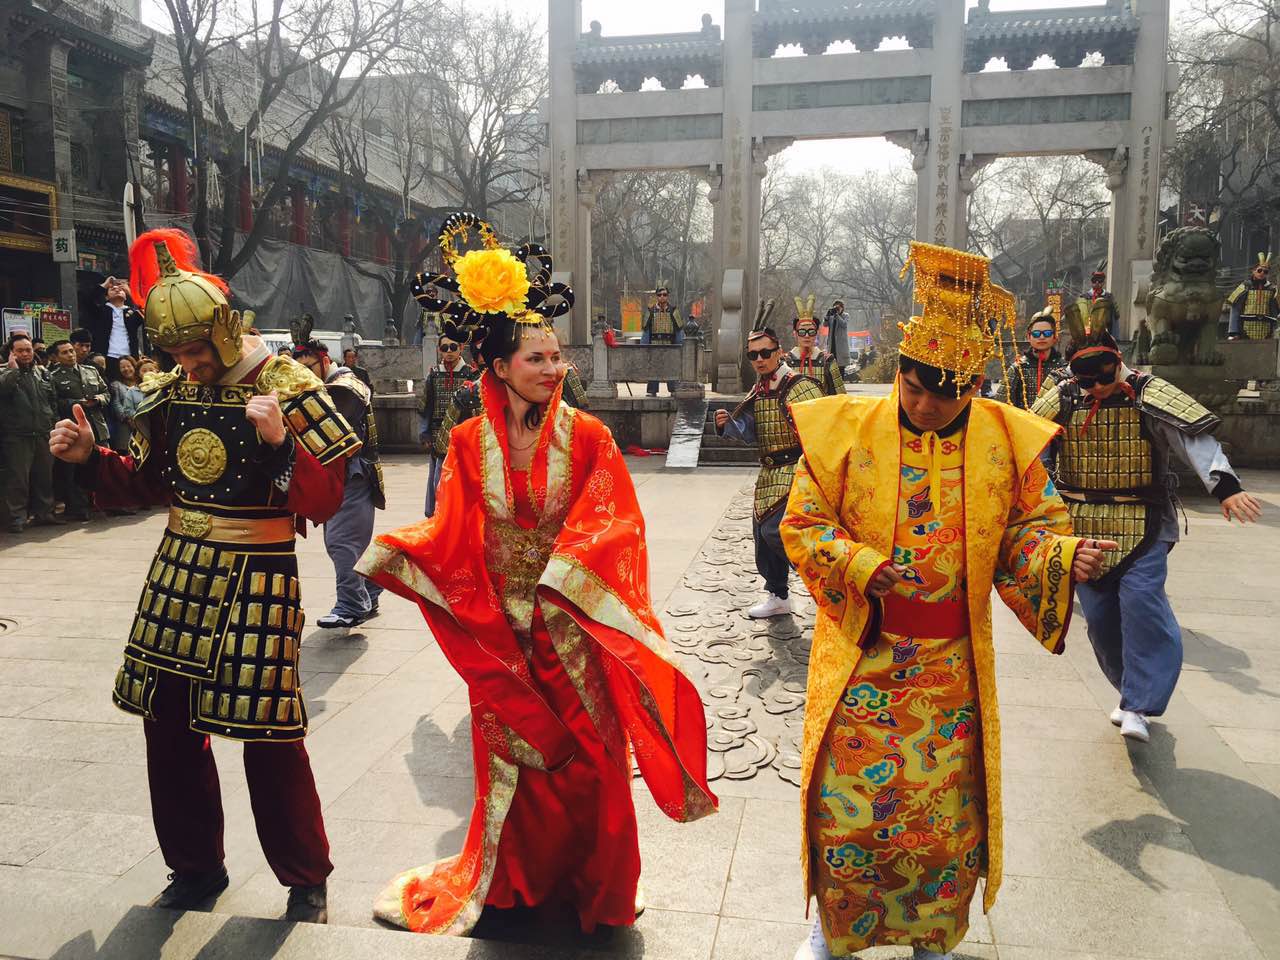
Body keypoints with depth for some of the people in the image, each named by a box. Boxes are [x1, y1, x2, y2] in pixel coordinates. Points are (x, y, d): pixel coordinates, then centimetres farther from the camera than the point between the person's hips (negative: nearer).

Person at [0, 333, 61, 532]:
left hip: (43, 434, 5)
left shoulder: (41, 373, 16)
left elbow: (52, 400, 24)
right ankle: (17, 517, -1)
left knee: (45, 475, 10)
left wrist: (50, 419, 15)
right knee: (18, 478, -5)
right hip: (17, 435, -5)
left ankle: (44, 513, 20)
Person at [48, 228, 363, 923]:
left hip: (257, 579, -6)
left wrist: (279, 441, -30)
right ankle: (195, 866, 32)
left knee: (269, 737, -3)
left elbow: (323, 502, -15)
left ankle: (306, 880, 17)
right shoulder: (171, 393, 9)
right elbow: (149, 484, 19)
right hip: (179, 571, 6)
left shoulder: (284, 386, -9)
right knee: (168, 725, 11)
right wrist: (90, 458, 3)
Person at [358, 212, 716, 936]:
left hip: (570, 624, -1)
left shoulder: (587, 437, -7)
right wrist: (395, 553, -16)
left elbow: (614, 525, -11)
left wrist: (565, 572, -27)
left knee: (584, 752, 8)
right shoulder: (471, 443, -2)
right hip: (500, 625, 1)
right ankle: (516, 878, 36)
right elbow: (451, 536, 0)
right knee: (512, 754, 13)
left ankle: (592, 884, 30)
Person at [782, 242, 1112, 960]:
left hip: (951, 667, 1)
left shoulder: (1007, 441, -3)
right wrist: (863, 566, -20)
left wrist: (1064, 554, -19)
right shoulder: (846, 429, -7)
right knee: (847, 808, 5)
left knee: (947, 814, 11)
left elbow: (1029, 530, 3)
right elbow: (803, 522, -4)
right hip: (860, 656, -1)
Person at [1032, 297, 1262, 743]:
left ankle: (1138, 707, -10)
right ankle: (1136, 688, 26)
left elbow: (1195, 436, -21)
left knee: (1141, 599, -18)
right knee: (1099, 614, 6)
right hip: (1083, 527, 4)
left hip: (1142, 527, -3)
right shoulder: (1063, 398, 0)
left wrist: (1225, 486, -35)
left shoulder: (1149, 395, -10)